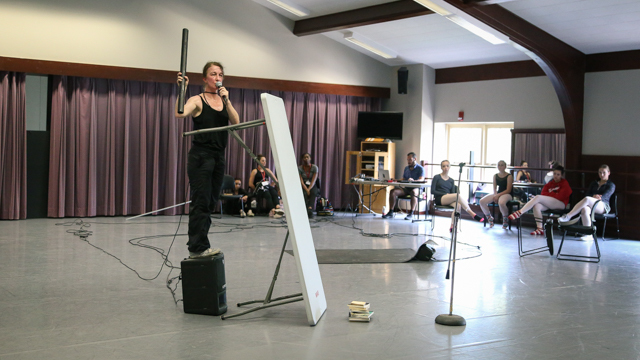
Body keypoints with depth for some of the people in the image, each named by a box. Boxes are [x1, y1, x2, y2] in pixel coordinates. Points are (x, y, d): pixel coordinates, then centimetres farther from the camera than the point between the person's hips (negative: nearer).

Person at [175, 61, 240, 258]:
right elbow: (180, 114, -24)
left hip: (218, 157, 6)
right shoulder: (197, 100, -4)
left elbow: (236, 123, -4)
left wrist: (226, 100, -13)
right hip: (200, 156, -6)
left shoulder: (224, 100, 12)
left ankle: (199, 246, 18)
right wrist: (182, 89, -29)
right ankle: (198, 247, -5)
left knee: (210, 203, 10)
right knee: (201, 203, -8)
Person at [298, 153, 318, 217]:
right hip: (303, 187, 0)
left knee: (313, 192, -35)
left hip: (312, 186, 0)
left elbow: (314, 180, -10)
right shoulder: (299, 168, -1)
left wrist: (309, 189, -25)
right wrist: (306, 189, -25)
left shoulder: (314, 167, 0)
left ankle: (310, 208, -60)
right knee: (304, 194, -35)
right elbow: (301, 181, -10)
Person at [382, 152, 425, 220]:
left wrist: (413, 181, -40)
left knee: (413, 192, -42)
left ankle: (411, 213, -40)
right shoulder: (406, 168, 18)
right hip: (406, 188, 6)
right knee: (393, 191, -18)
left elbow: (421, 180, -19)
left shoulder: (420, 168, -4)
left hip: (416, 188, -6)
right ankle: (390, 212, -19)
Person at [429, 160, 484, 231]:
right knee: (458, 195, -30)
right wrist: (445, 194, -11)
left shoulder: (451, 180, 21)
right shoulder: (437, 177, 8)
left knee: (458, 204, -32)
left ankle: (452, 227, -35)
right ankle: (472, 214, -32)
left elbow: (452, 192, 13)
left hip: (449, 200, 4)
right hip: (439, 199, -4)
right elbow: (432, 191, -2)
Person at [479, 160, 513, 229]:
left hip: (506, 194, -6)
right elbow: (494, 188, 10)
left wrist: (498, 195, -21)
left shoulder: (509, 176, -6)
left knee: (501, 203, -43)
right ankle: (489, 218, 4)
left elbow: (508, 190, -12)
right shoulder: (495, 176, 11)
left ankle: (505, 220, -13)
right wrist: (495, 195, -13)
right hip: (497, 194, 6)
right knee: (482, 201, -18)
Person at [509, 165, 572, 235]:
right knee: (536, 206, -28)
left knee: (538, 197, -25)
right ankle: (540, 229, -29)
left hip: (560, 204, -5)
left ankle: (519, 213, -31)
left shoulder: (565, 183, 4)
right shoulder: (550, 183, 17)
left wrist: (549, 193, 0)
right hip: (549, 204, 5)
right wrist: (553, 193, -6)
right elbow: (543, 193, 9)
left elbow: (560, 197, -8)